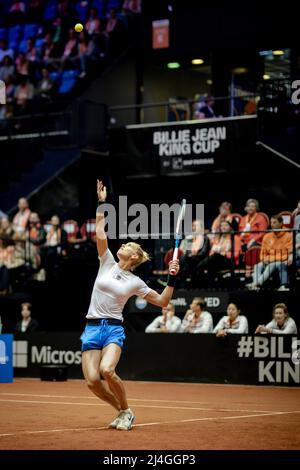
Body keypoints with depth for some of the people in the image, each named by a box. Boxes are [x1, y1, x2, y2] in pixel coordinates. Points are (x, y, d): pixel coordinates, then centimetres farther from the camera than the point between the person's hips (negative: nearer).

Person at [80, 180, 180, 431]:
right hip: (91, 328, 2)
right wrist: (102, 203, -3)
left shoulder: (135, 282, 5)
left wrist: (172, 280, -2)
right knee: (92, 380, -11)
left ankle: (126, 412, -7)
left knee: (107, 370, -29)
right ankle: (122, 411, 13)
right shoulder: (107, 263, 8)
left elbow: (162, 301, 10)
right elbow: (100, 234, -3)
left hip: (113, 328, -2)